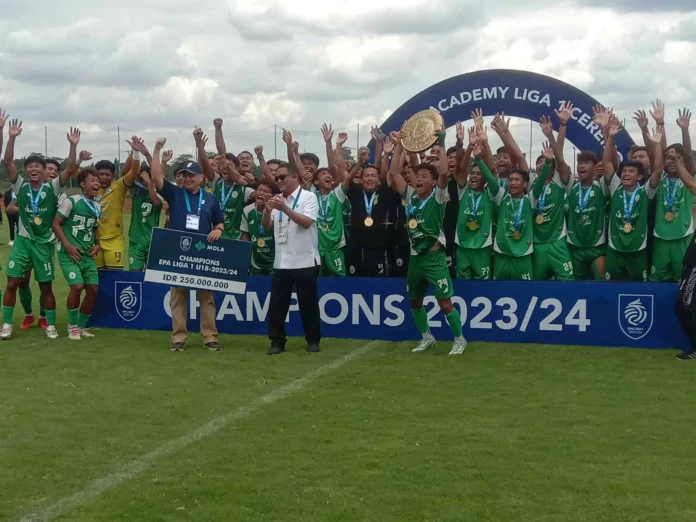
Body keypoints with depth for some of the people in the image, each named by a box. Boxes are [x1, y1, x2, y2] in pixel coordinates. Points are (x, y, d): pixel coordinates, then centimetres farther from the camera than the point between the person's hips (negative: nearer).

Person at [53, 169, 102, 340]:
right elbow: (56, 224, -8)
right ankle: (72, 326, 0)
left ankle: (82, 326, 18)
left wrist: (97, 245, 6)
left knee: (93, 289, 0)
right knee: (77, 286, -19)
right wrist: (68, 245, -15)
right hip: (69, 253, -6)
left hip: (87, 254, 6)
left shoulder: (97, 207, 10)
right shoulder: (71, 201, -10)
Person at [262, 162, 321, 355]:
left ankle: (313, 340, 16)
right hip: (281, 262, 6)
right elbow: (266, 227, 10)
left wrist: (284, 208, -26)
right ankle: (277, 341, 11)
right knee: (277, 303, 4)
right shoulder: (278, 200, 13)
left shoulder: (308, 197, -5)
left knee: (308, 303, 4)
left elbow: (306, 222, -18)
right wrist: (267, 212, -10)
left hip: (305, 261, -5)